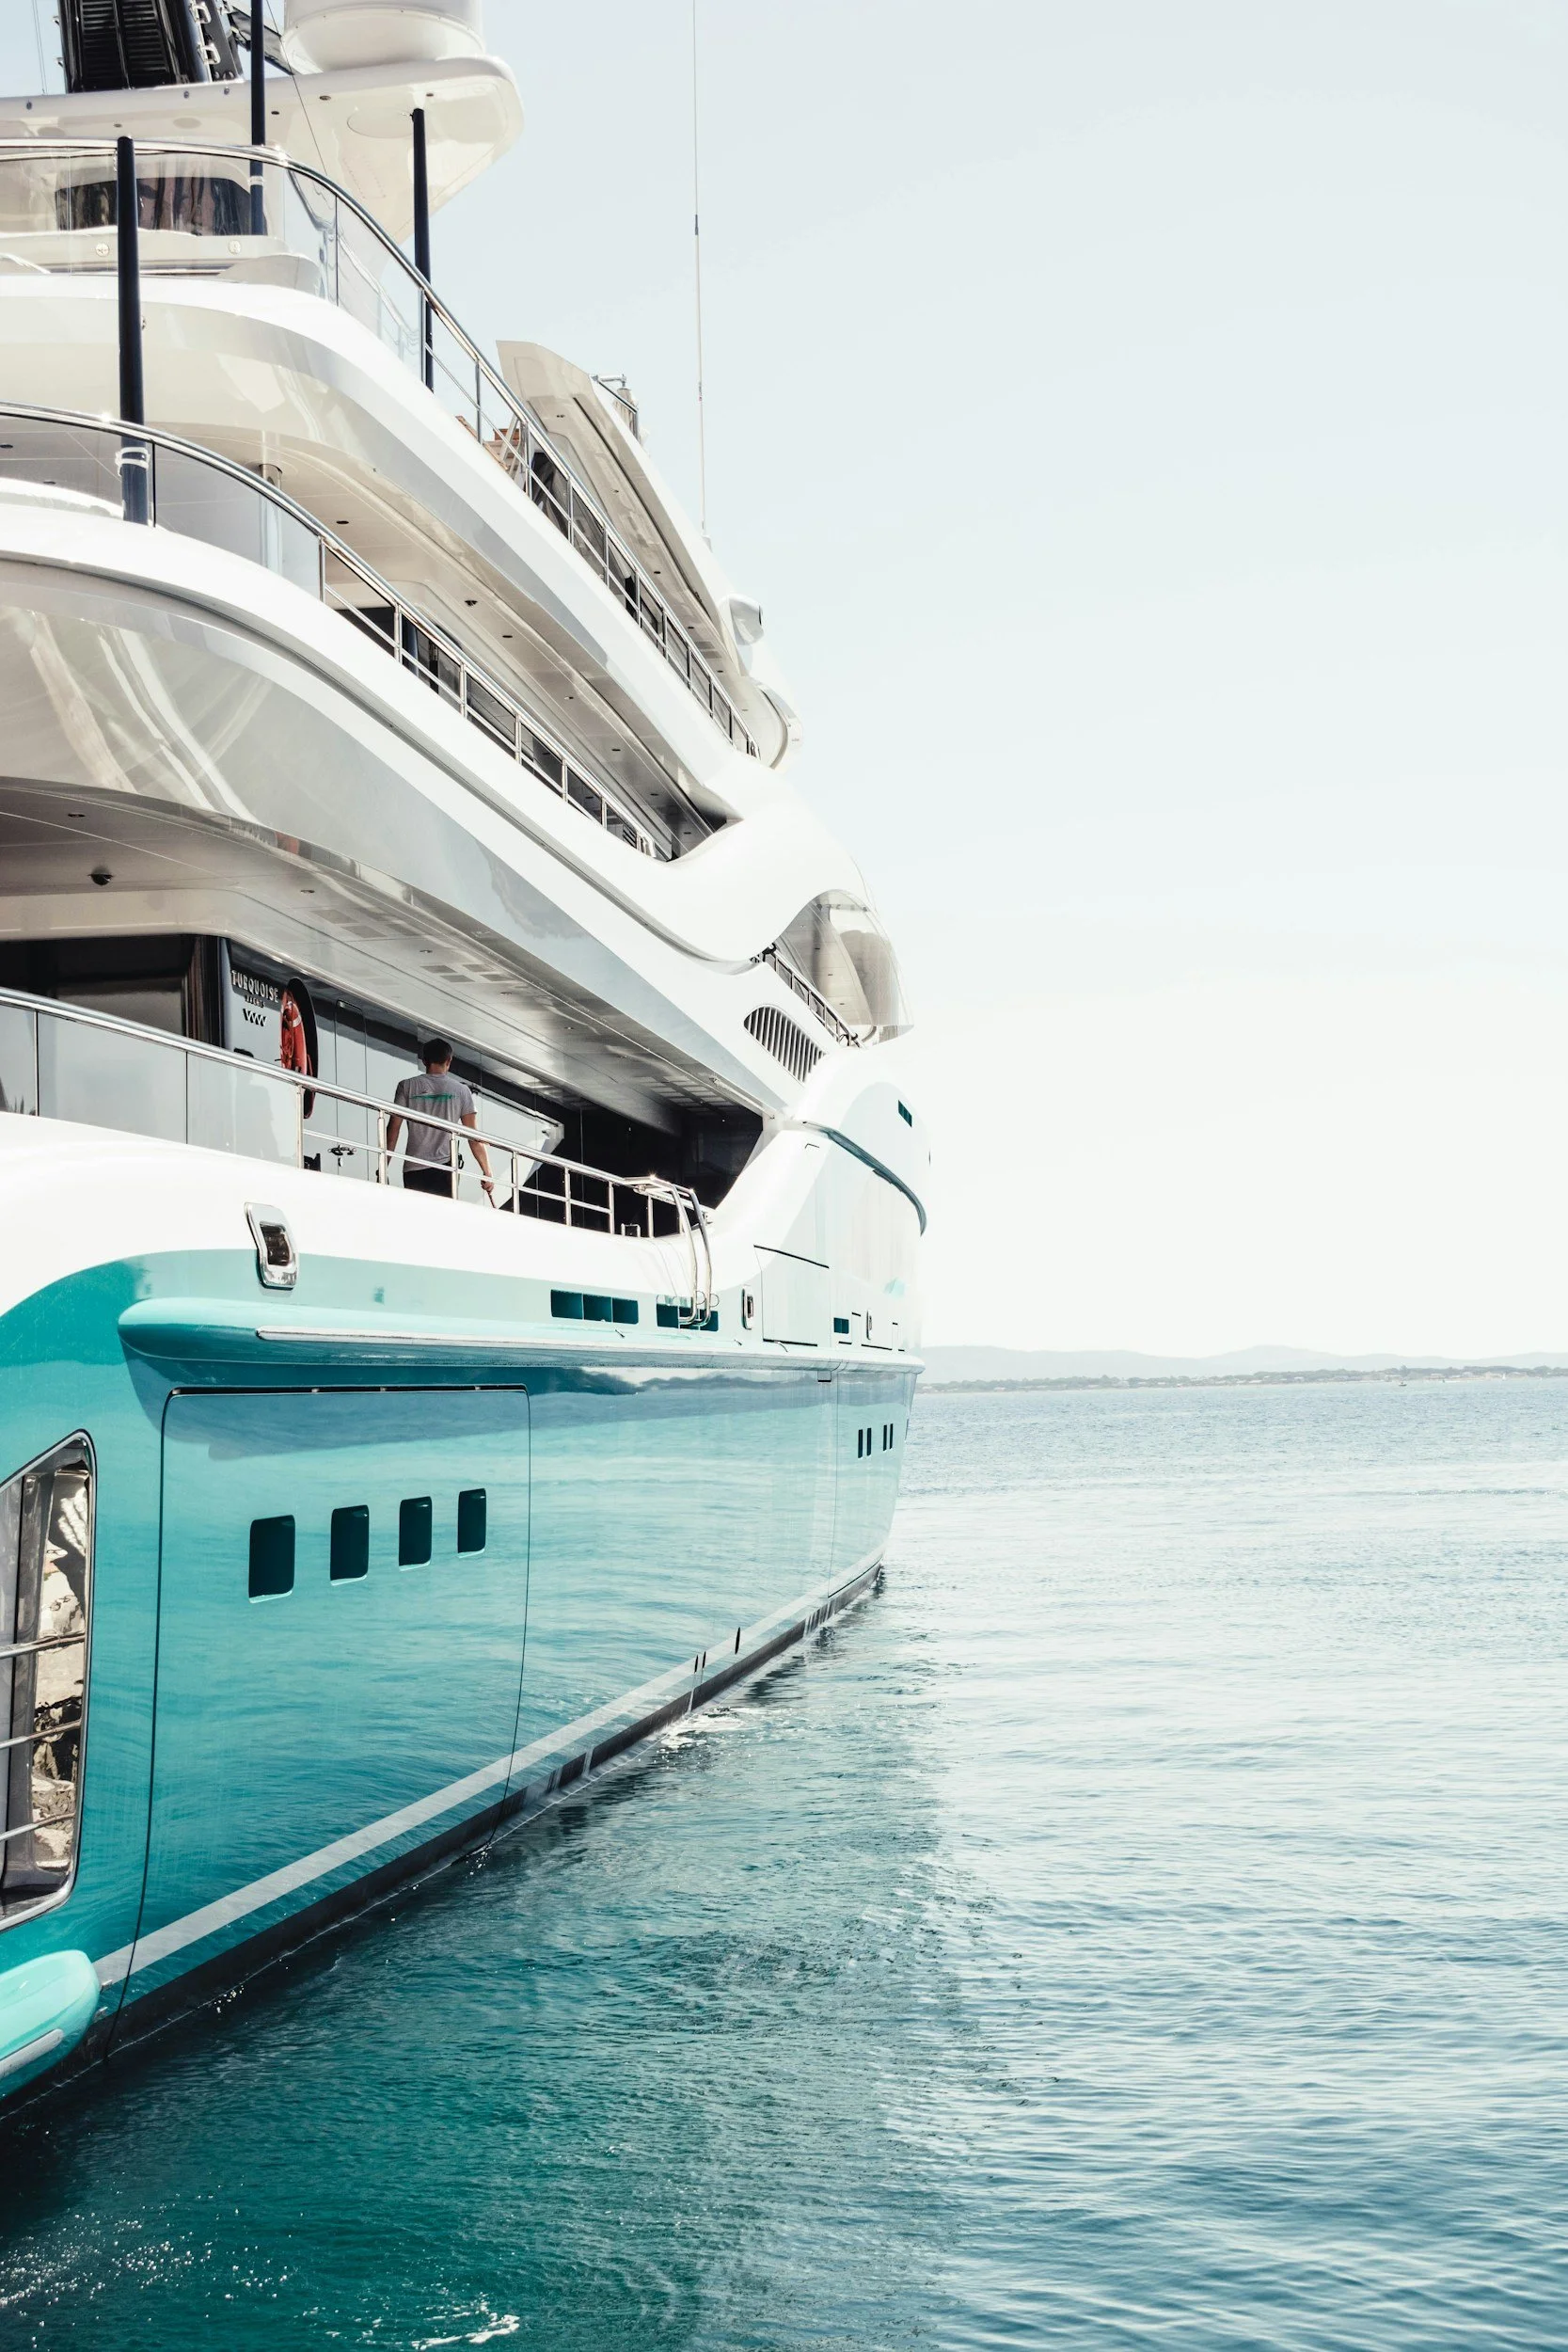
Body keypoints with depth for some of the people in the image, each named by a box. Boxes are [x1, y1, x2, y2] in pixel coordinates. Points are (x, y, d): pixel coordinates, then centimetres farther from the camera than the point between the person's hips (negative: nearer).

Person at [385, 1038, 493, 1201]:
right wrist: (487, 1172, 10)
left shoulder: (407, 1086, 8)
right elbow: (474, 1137, 5)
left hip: (413, 1170, 0)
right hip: (445, 1168, 0)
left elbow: (393, 1130, 3)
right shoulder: (460, 1090, 8)